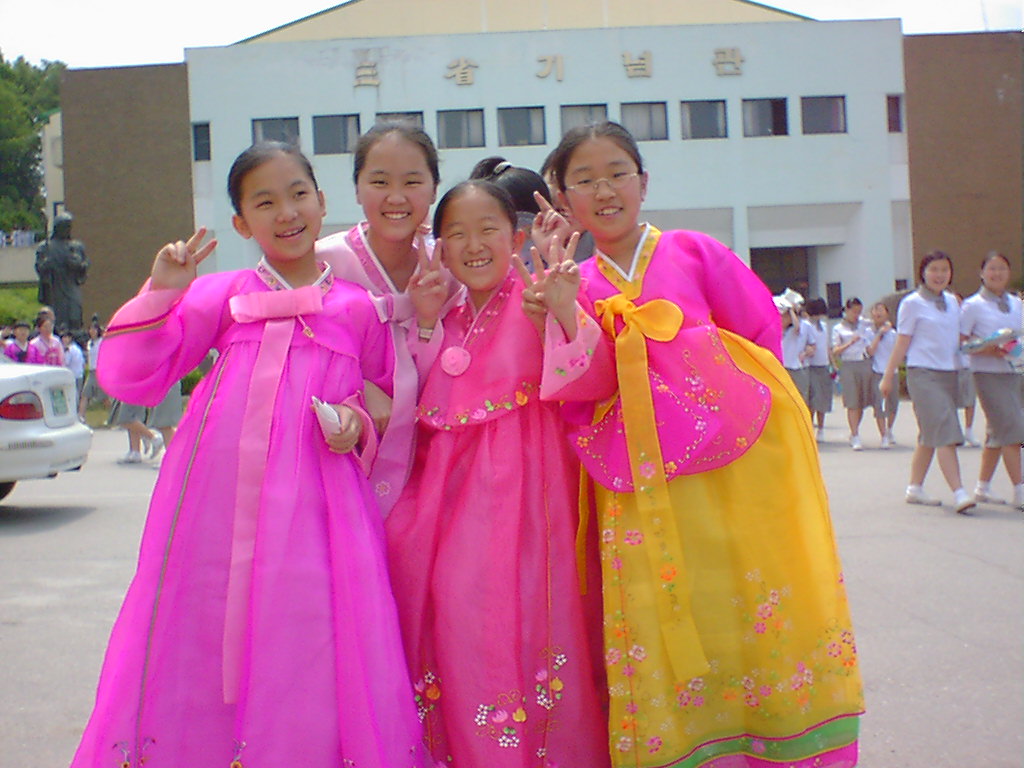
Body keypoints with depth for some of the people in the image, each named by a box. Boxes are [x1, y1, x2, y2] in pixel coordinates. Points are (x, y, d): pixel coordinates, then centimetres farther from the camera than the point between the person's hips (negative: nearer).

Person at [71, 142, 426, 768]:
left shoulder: (357, 308, 12)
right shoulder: (221, 295, 11)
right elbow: (128, 377, 5)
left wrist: (358, 426, 0)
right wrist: (161, 293, -6)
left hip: (315, 503, 0)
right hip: (216, 499, 1)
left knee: (310, 662, -4)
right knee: (201, 641, 3)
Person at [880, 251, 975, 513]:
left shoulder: (952, 302, 14)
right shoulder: (912, 303, -3)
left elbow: (959, 339, 20)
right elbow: (902, 343, -3)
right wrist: (888, 376, -4)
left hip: (949, 373, 6)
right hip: (923, 373, -6)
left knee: (930, 435, 11)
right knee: (944, 432, -15)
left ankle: (915, 488, 21)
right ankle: (958, 493, -20)